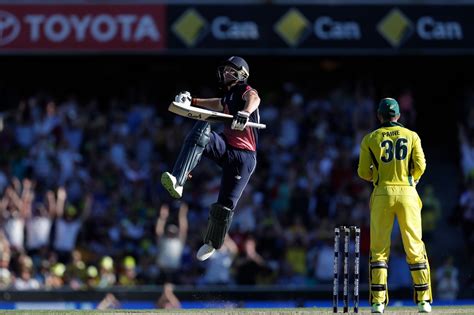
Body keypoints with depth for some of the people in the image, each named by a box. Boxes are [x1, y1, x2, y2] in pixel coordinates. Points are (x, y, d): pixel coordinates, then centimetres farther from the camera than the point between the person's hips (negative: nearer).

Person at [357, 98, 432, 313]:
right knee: (415, 247, 3)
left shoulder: (371, 139, 4)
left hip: (382, 194, -1)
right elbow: (420, 166, -2)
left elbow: (363, 172, 2)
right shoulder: (411, 136, 7)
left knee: (379, 248, 3)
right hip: (407, 193, 1)